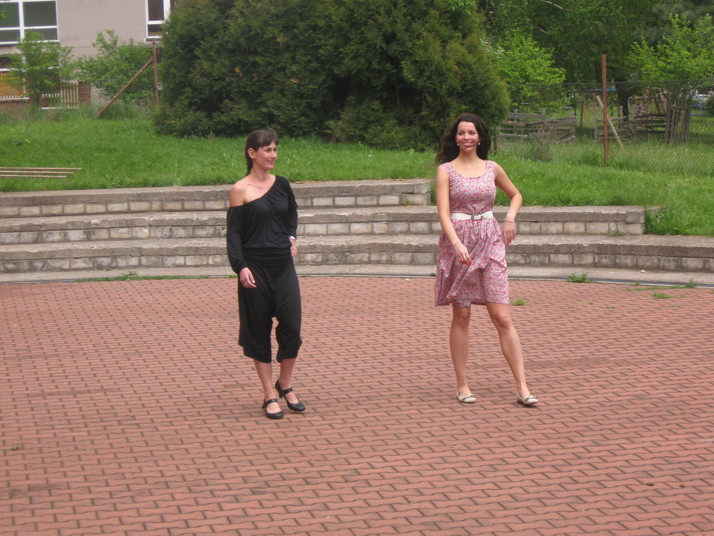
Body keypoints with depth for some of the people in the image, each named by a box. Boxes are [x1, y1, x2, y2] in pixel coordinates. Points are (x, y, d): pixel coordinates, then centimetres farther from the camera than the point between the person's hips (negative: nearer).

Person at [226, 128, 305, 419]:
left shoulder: (281, 184, 7)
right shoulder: (240, 190, -5)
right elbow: (233, 232, -7)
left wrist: (291, 237, 12)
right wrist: (240, 266, -17)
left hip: (283, 264, 4)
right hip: (256, 267, -4)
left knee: (291, 326, -1)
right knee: (259, 330, 4)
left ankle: (285, 385, 20)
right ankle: (269, 395, 13)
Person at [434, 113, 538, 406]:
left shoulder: (492, 168, 10)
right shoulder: (446, 170, 0)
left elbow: (516, 195, 26)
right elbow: (443, 212, -10)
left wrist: (510, 218, 6)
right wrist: (457, 243, -25)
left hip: (490, 242, 2)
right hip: (457, 243, -2)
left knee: (502, 317, -4)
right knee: (461, 316, 3)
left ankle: (522, 386, -4)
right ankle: (462, 385, 12)